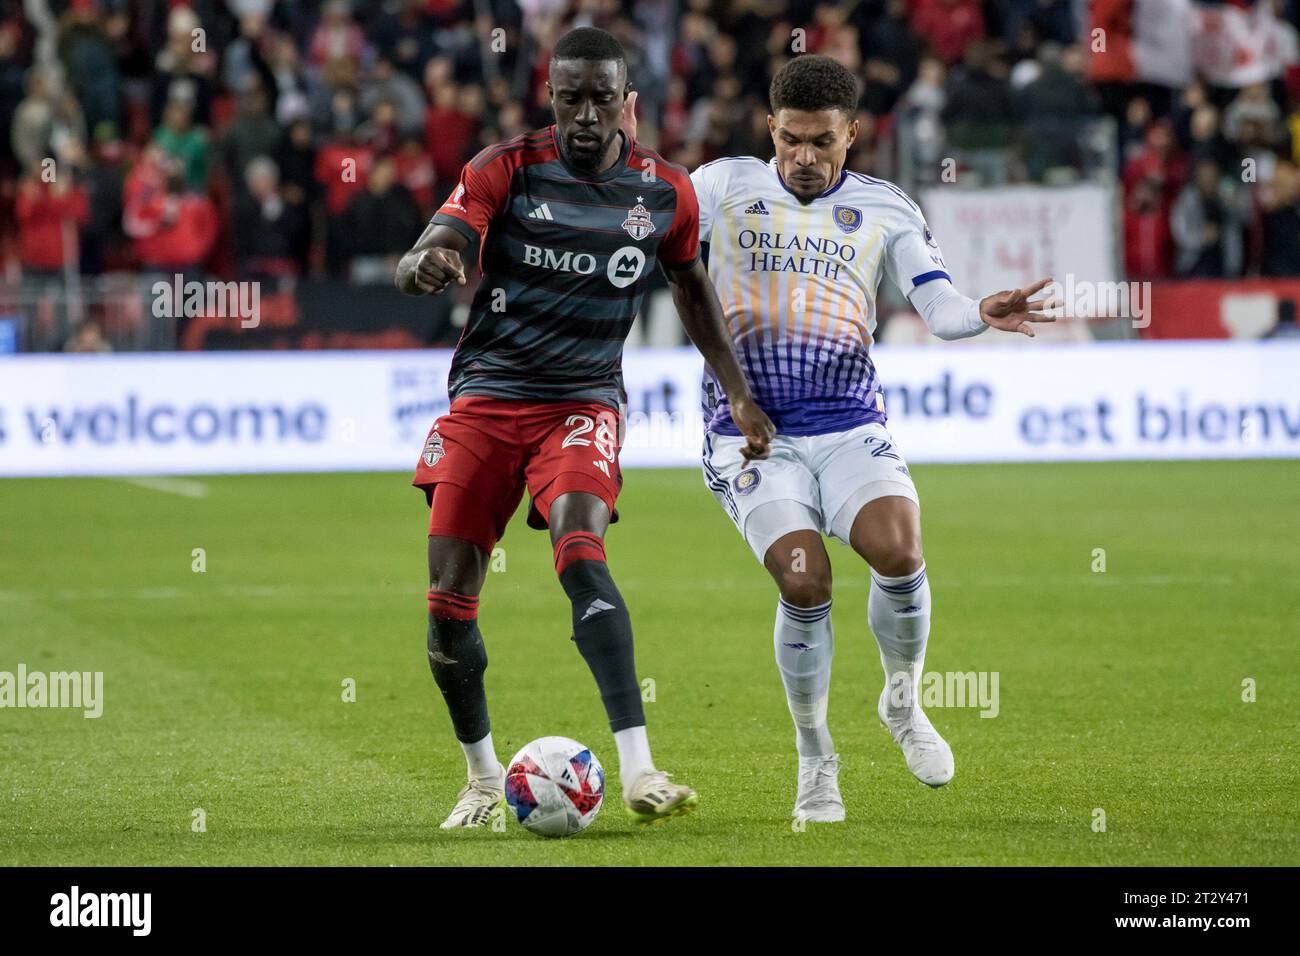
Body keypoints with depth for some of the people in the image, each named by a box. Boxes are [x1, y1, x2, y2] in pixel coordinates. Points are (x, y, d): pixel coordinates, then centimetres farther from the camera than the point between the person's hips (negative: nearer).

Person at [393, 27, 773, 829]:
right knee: (450, 603, -3)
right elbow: (423, 260, -18)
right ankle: (484, 778, 21)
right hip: (486, 396, 1)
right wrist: (428, 265, -43)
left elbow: (692, 284, 19)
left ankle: (638, 771, -34)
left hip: (583, 402, -1)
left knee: (580, 552, -28)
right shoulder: (505, 168, -7)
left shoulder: (667, 192, 0)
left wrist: (739, 394, 15)